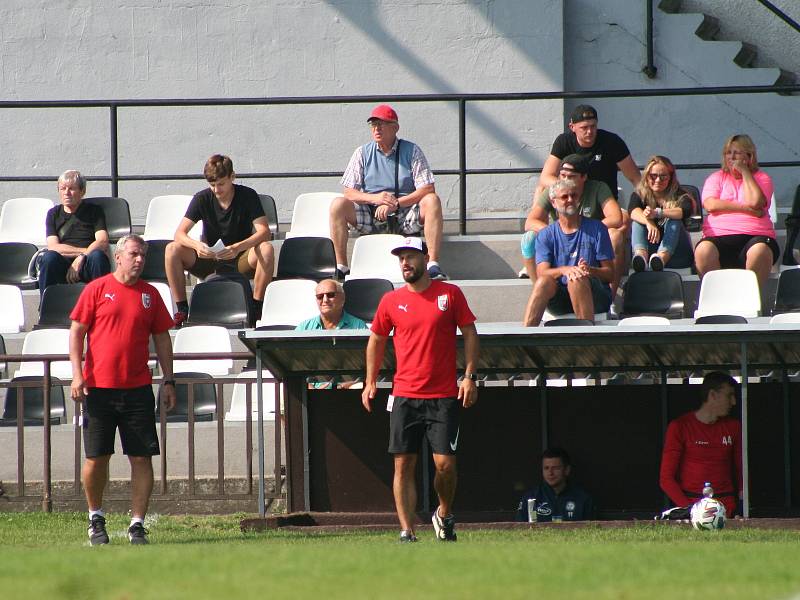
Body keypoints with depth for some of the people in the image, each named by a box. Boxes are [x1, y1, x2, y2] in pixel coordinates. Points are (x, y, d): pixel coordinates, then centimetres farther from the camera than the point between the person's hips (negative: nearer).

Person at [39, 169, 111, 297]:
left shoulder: (94, 211, 17)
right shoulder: (53, 214, 20)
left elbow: (102, 242, 1)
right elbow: (53, 247, 6)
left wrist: (81, 258, -16)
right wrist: (84, 251, -4)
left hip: (87, 267, 0)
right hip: (62, 267, 1)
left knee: (97, 256, -35)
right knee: (49, 257, -33)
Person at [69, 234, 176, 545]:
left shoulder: (150, 294, 9)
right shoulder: (97, 289, 1)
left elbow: (162, 338, 14)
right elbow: (77, 332, 1)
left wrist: (168, 381, 8)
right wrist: (77, 374, -8)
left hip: (138, 389, 2)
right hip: (98, 387, -2)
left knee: (141, 458, -3)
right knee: (97, 458, 2)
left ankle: (137, 523, 2)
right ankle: (96, 517, 22)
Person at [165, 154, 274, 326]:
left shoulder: (248, 196, -8)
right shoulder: (202, 199, -5)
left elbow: (264, 232, -19)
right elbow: (180, 233, -12)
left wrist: (238, 247, -38)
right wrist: (197, 245, -35)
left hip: (240, 261, -2)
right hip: (208, 261, 2)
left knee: (266, 249, -33)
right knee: (172, 249, -24)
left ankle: (256, 308, -27)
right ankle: (182, 309, -19)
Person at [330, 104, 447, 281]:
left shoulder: (411, 151, 2)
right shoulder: (362, 153, 7)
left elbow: (427, 189, -8)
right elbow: (349, 192, 1)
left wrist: (395, 204, -20)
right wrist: (375, 198, -19)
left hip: (405, 217, -1)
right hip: (372, 217, 1)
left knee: (432, 201, -29)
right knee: (338, 205, -22)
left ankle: (433, 265, -33)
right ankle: (341, 267, -23)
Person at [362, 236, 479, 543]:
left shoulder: (450, 294, 2)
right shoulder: (391, 301, 7)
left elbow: (469, 334, 7)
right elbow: (376, 340, 17)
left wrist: (470, 376, -2)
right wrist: (370, 382, 10)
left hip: (444, 396, -2)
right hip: (404, 396, 2)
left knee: (445, 463, -7)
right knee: (404, 465, -4)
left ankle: (444, 514, 20)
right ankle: (407, 533, -1)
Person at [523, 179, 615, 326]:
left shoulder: (596, 229, 7)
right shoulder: (546, 235, 10)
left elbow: (609, 273, 3)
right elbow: (542, 273, -5)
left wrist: (590, 270, -20)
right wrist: (564, 270, -27)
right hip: (560, 300, 1)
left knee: (577, 279, -34)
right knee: (545, 280, -31)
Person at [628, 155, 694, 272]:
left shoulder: (679, 196, 5)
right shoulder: (639, 195, 7)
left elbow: (686, 211, -19)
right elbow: (633, 211, -18)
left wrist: (657, 213, -34)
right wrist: (649, 223, -40)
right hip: (648, 248, 1)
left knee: (673, 221, -23)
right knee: (638, 221, -19)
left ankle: (662, 256, -54)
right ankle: (641, 254, -52)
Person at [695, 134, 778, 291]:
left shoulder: (761, 178, 16)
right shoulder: (716, 178, 20)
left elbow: (755, 202, -6)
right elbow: (710, 205, 0)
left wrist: (744, 172, 3)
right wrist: (746, 207, -4)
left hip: (754, 235, -1)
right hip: (719, 235, 1)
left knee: (760, 251, -38)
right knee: (703, 250, -34)